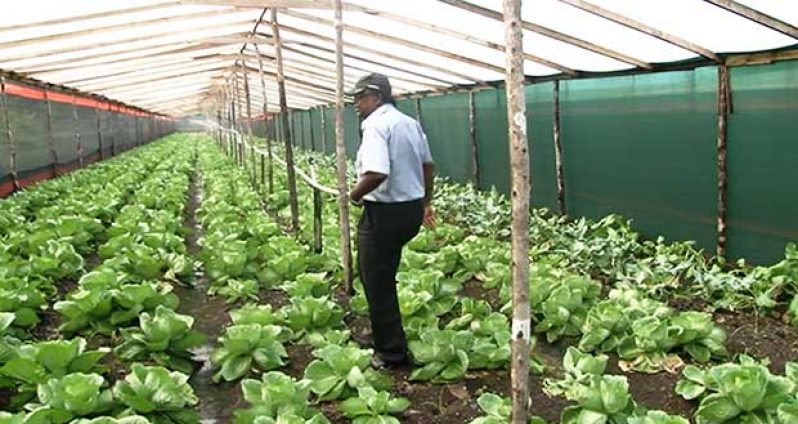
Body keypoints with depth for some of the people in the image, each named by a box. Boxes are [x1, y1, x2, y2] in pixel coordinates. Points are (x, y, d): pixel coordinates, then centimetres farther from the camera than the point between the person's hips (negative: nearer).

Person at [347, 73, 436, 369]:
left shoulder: (377, 125, -18)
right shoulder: (410, 123, 10)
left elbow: (376, 173, -31)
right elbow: (428, 165, 18)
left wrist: (355, 194, -13)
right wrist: (426, 202, 29)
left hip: (385, 212, -9)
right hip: (412, 209, 9)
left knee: (378, 283, 4)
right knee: (381, 275, 23)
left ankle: (392, 353, 12)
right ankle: (384, 334, 32)